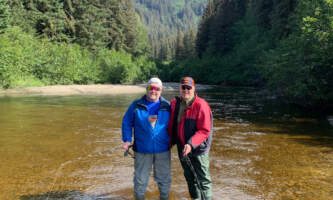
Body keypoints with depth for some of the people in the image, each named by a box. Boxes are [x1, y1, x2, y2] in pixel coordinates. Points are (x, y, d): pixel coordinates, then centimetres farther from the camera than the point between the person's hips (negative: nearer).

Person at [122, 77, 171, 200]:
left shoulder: (167, 106, -1)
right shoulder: (136, 105, -2)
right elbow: (126, 123, 3)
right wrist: (127, 140, -5)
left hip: (163, 150, 1)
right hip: (142, 150, -1)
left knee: (164, 179, 14)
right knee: (140, 179, 12)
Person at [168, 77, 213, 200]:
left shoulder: (201, 105, -18)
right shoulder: (174, 103, 2)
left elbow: (205, 131, -22)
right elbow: (171, 126, 13)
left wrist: (191, 144, -31)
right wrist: (170, 142, 8)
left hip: (198, 149, -6)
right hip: (182, 148, 7)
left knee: (203, 180, 2)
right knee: (190, 178, 22)